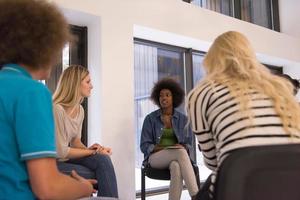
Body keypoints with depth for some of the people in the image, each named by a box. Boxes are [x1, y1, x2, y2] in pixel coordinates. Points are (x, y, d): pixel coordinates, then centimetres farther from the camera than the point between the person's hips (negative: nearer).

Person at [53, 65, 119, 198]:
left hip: (66, 157, 7)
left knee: (103, 159, -17)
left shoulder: (80, 109, 3)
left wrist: (89, 149, -12)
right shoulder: (57, 109, -23)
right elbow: (60, 152, -21)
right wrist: (91, 152, -15)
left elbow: (75, 141, 9)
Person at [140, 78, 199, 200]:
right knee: (181, 153, -36)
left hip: (177, 157, 2)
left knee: (176, 167, -39)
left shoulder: (182, 119, 9)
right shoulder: (150, 119, 3)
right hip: (155, 157, -2)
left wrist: (183, 147, -15)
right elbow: (144, 146, 0)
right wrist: (160, 148, -17)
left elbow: (189, 144, 9)